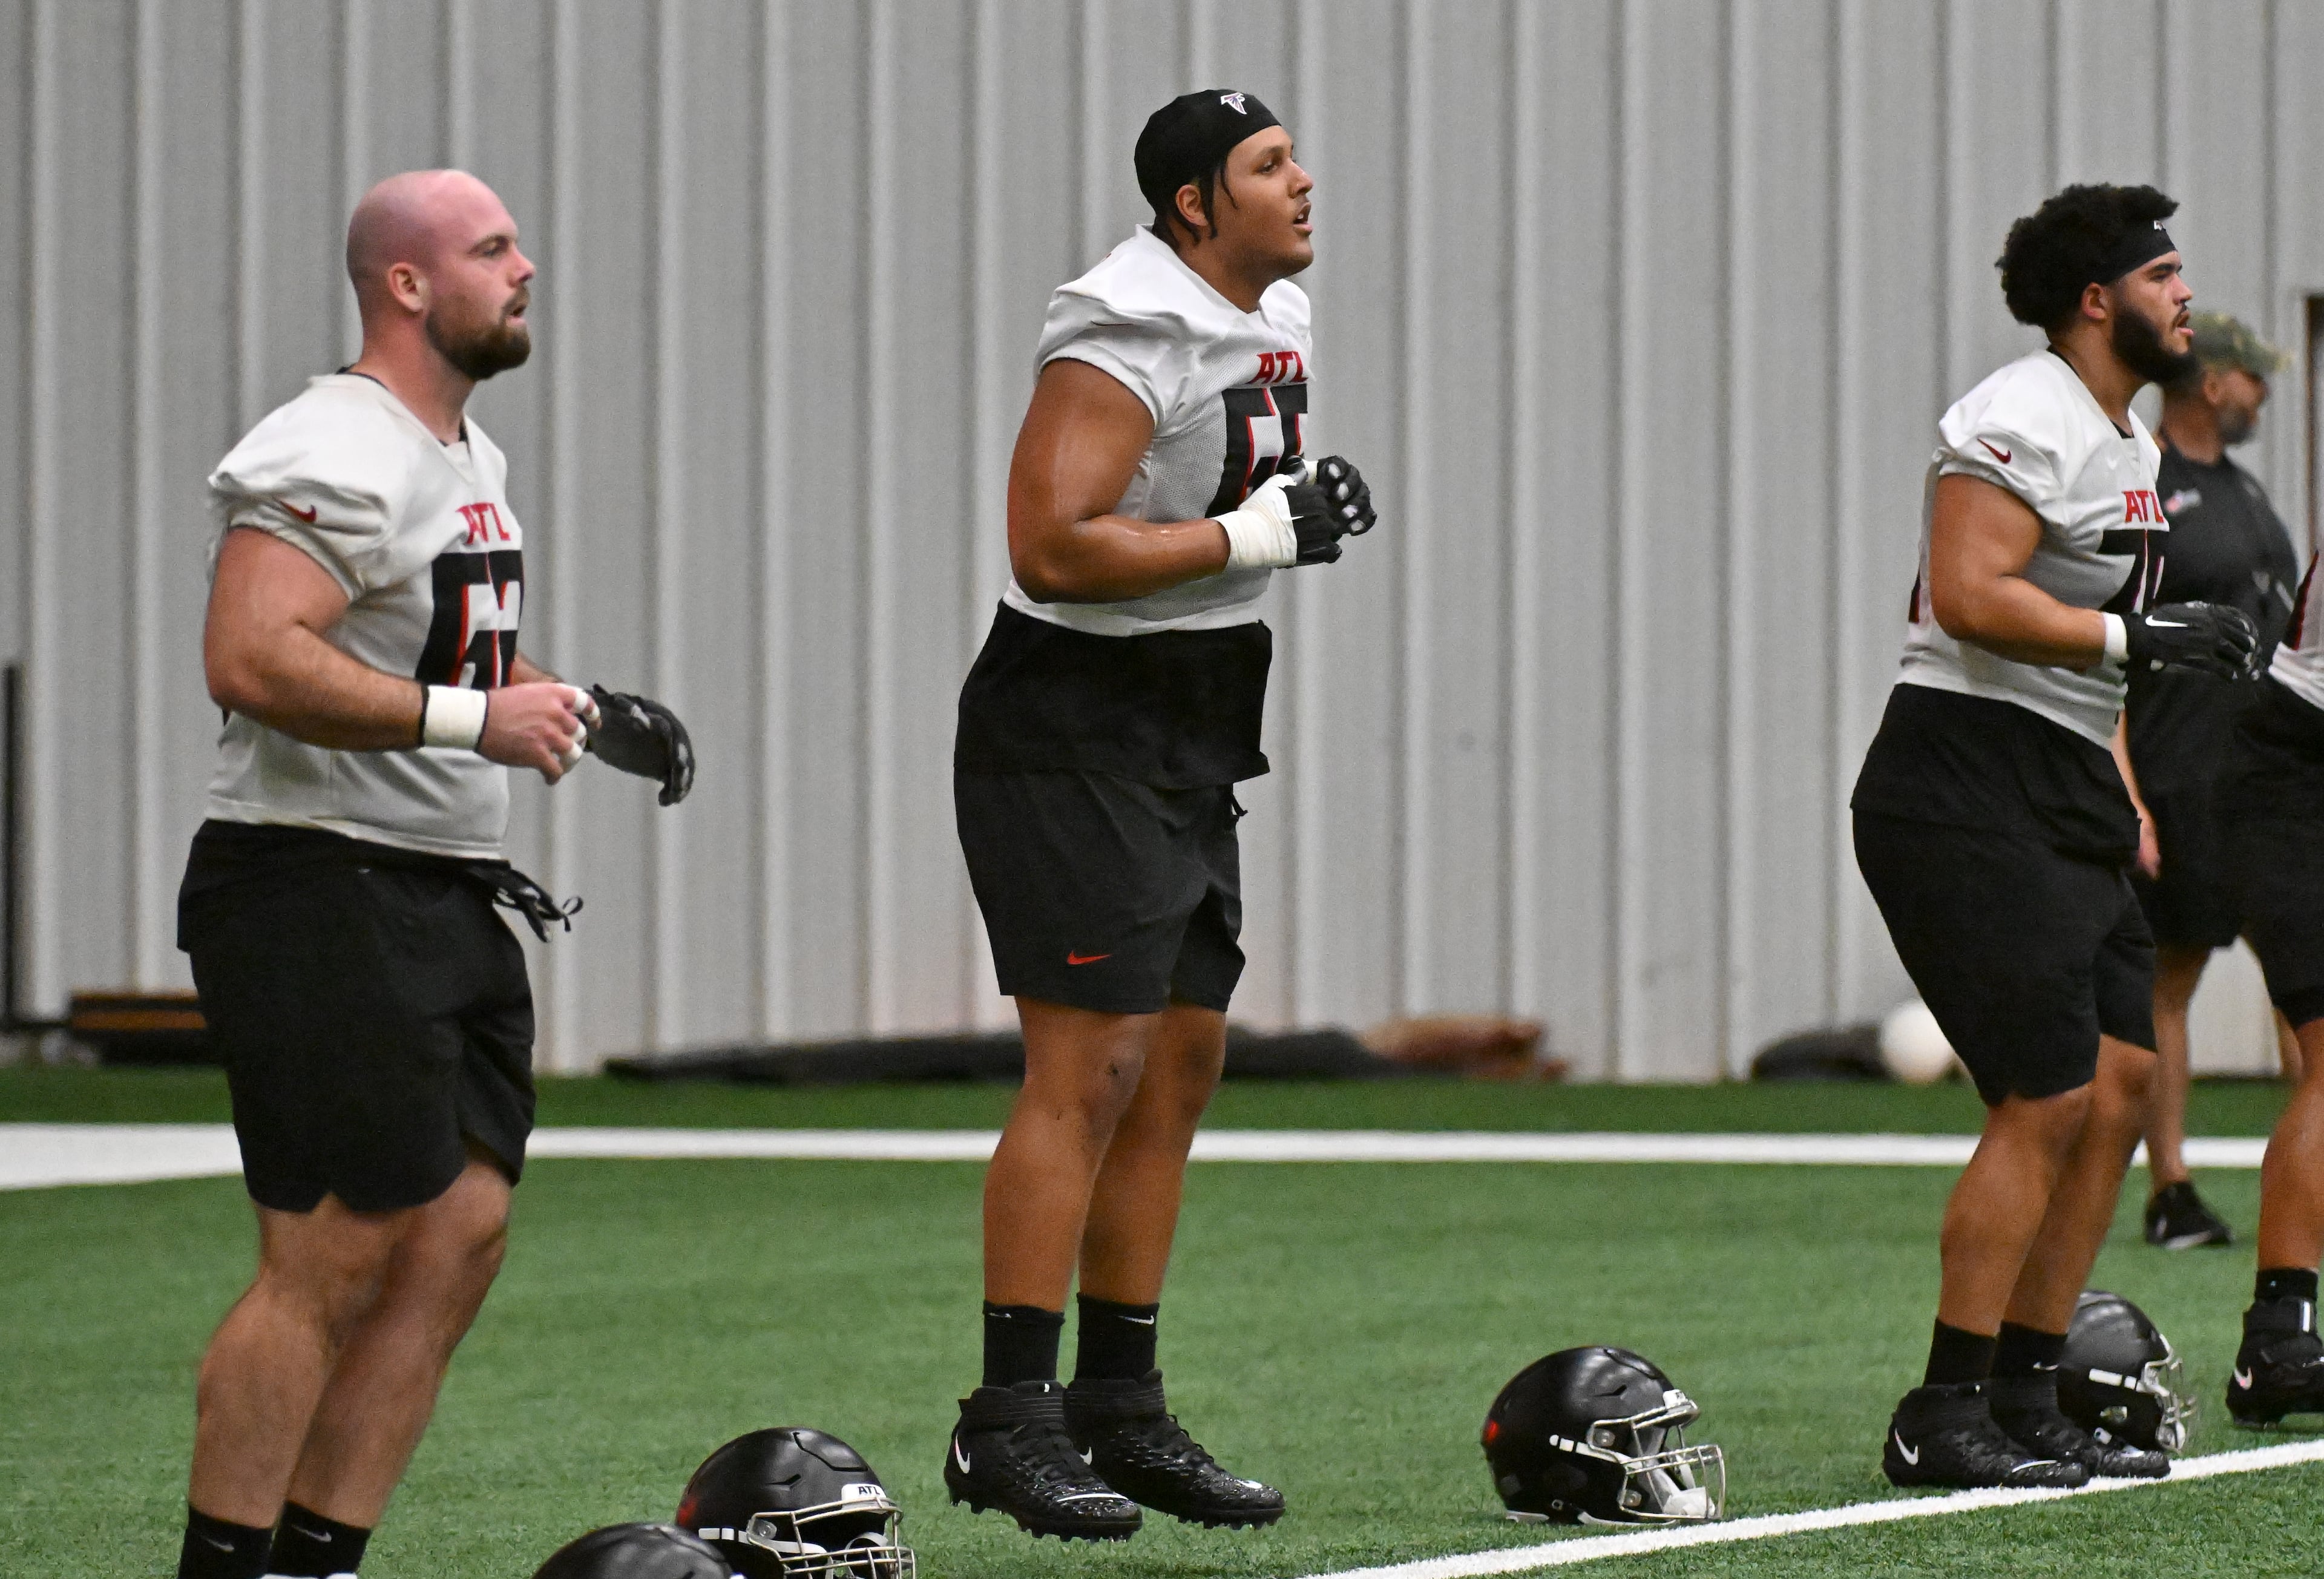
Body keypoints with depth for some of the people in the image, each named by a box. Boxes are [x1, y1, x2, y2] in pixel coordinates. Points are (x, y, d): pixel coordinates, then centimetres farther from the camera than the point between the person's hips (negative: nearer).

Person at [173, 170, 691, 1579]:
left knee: (463, 1230, 6)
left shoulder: (474, 460, 18)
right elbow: (252, 661, -27)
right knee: (334, 1258, -10)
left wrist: (573, 709, 15)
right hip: (322, 893, -10)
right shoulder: (339, 455, -15)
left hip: (448, 898, 10)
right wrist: (473, 718, -24)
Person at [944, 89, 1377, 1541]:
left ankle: (1121, 1409, 17)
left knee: (1182, 1066, 11)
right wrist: (1257, 534, -23)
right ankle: (1011, 1423, -9)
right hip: (1080, 727, -10)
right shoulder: (1129, 342, -19)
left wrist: (1312, 504, 9)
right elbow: (1055, 549, -25)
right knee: (1090, 1068, -12)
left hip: (1189, 739, 10)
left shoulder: (1275, 323, 11)